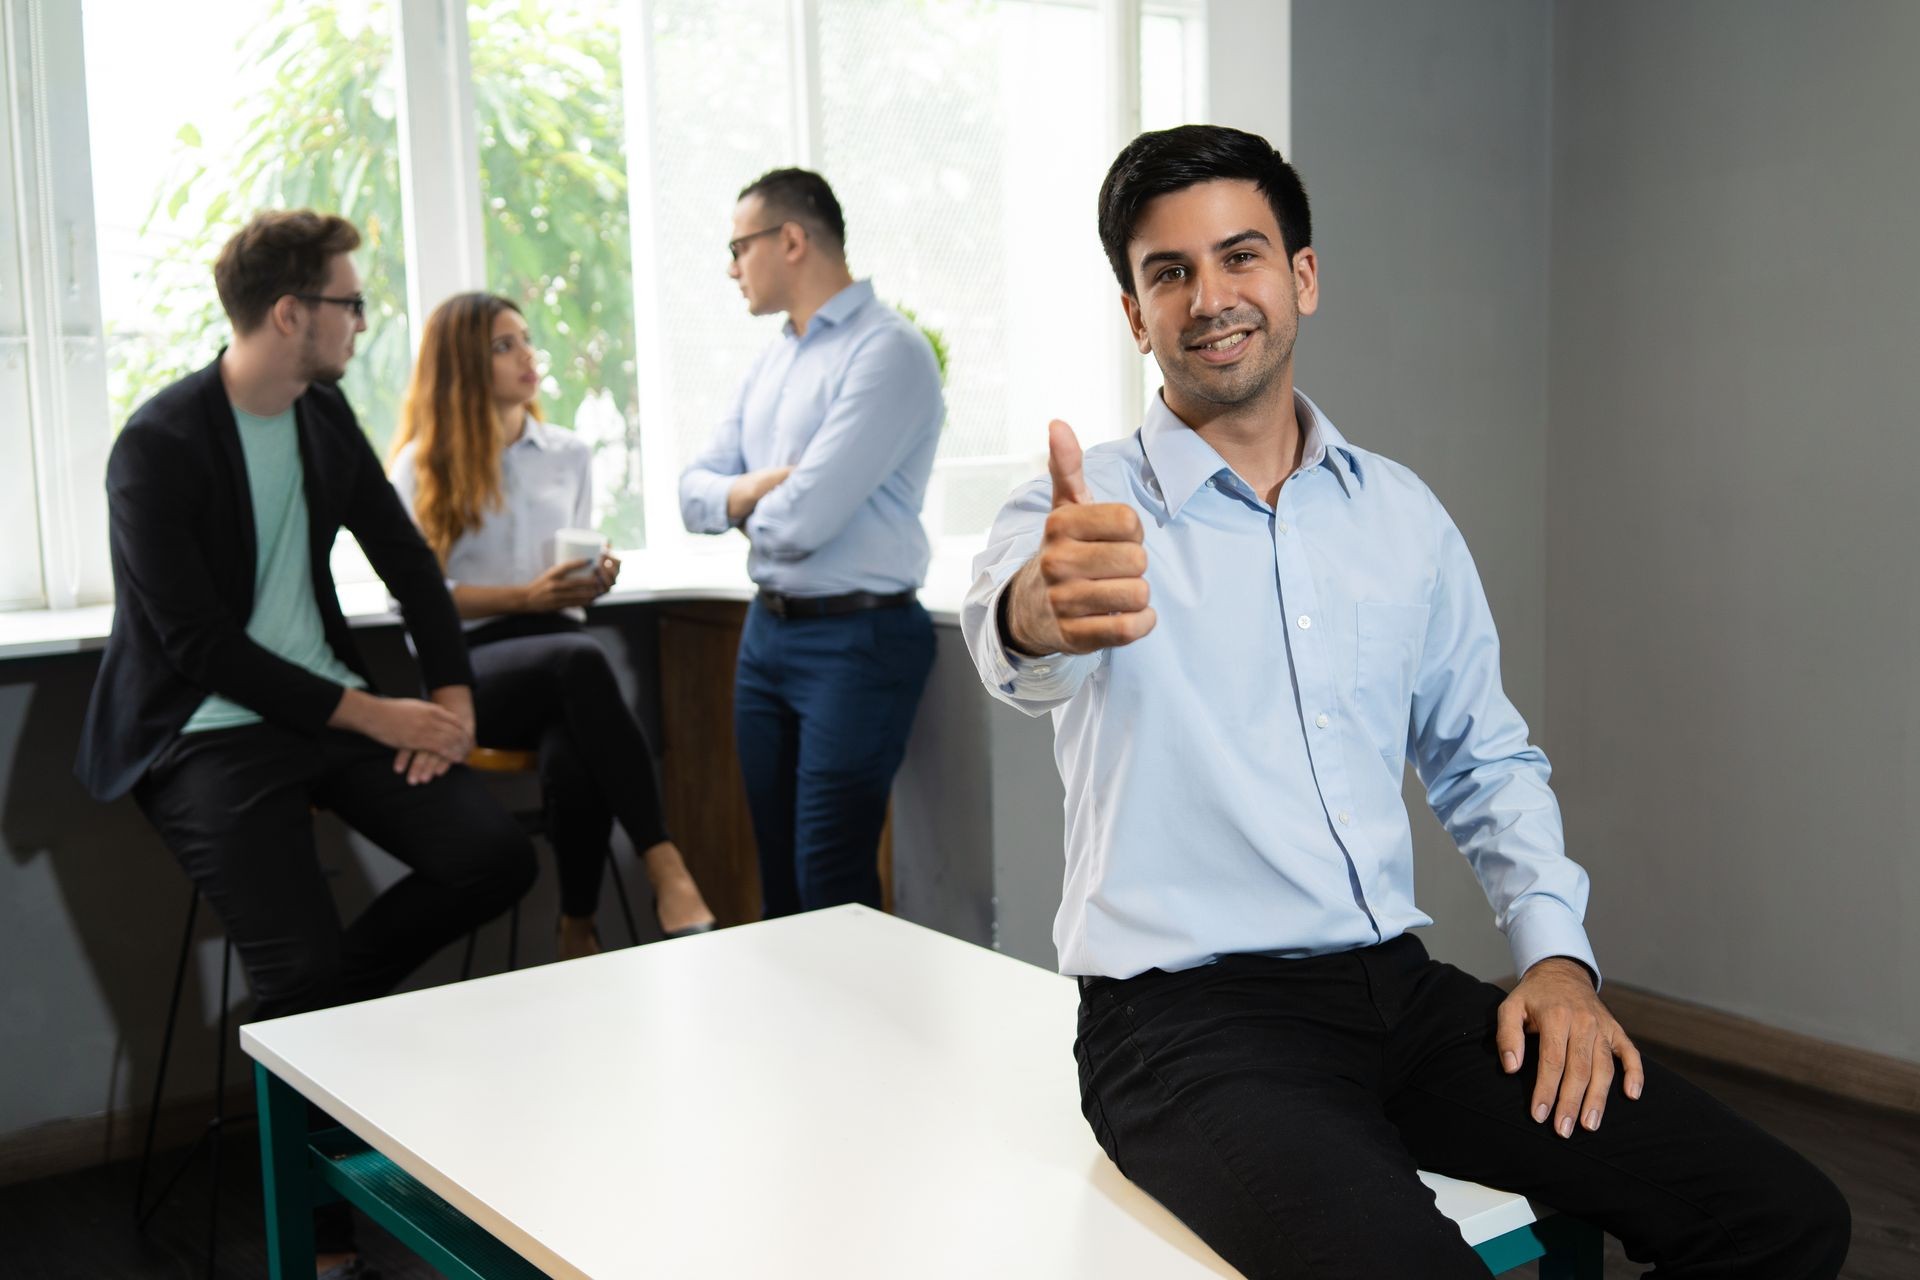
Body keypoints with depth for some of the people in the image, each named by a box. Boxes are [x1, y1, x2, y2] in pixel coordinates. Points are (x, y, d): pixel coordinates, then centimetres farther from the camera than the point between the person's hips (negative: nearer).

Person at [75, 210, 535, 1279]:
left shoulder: (323, 414, 8)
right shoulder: (160, 446, -14)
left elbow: (407, 559, 14)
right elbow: (201, 645, -18)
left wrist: (452, 693, 0)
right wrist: (374, 716, -18)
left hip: (334, 706, 7)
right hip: (208, 736, -6)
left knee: (497, 858, -13)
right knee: (306, 973, -17)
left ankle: (321, 1001, 9)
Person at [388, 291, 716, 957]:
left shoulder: (570, 454, 18)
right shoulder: (424, 464, 5)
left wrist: (591, 578, -2)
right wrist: (526, 596, -11)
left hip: (558, 651, 3)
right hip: (469, 660, -3)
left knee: (573, 758, -35)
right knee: (579, 659, -39)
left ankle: (579, 932, -21)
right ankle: (665, 873, -44)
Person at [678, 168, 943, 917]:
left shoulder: (887, 351, -14)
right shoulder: (772, 361, 14)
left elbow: (803, 520, -22)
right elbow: (695, 494, 10)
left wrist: (745, 506, 0)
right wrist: (765, 488, -11)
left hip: (857, 638, -8)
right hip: (767, 631, 9)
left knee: (832, 889, -5)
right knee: (777, 872, 15)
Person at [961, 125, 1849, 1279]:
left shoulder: (1401, 513, 10)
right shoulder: (1088, 513, -5)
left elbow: (1484, 759, 18)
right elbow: (1014, 641, -29)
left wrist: (1557, 952, 3)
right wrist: (1045, 608, -54)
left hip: (1400, 988, 5)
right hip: (1189, 1015, -5)